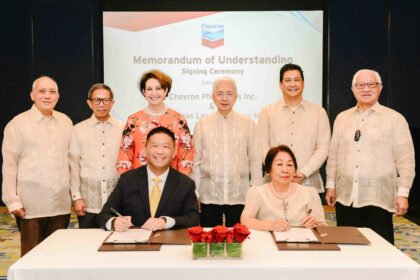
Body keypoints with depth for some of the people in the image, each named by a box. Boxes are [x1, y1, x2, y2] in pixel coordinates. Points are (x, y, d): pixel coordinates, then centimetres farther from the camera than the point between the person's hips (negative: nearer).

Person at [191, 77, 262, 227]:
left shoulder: (248, 123, 2)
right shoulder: (202, 124, 3)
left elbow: (255, 160, 5)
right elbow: (196, 161, 6)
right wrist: (194, 194, 5)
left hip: (240, 196, 0)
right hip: (209, 196, 0)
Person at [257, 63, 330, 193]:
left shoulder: (318, 112, 7)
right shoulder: (267, 112, 7)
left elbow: (323, 148, 2)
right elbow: (263, 147, 1)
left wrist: (303, 173, -9)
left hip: (309, 183, 0)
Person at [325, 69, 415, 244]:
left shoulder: (394, 119, -1)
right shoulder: (342, 118, 10)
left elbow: (405, 159, -2)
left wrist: (403, 193, -5)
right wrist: (330, 185, 10)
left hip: (379, 198, -3)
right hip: (346, 197, 3)